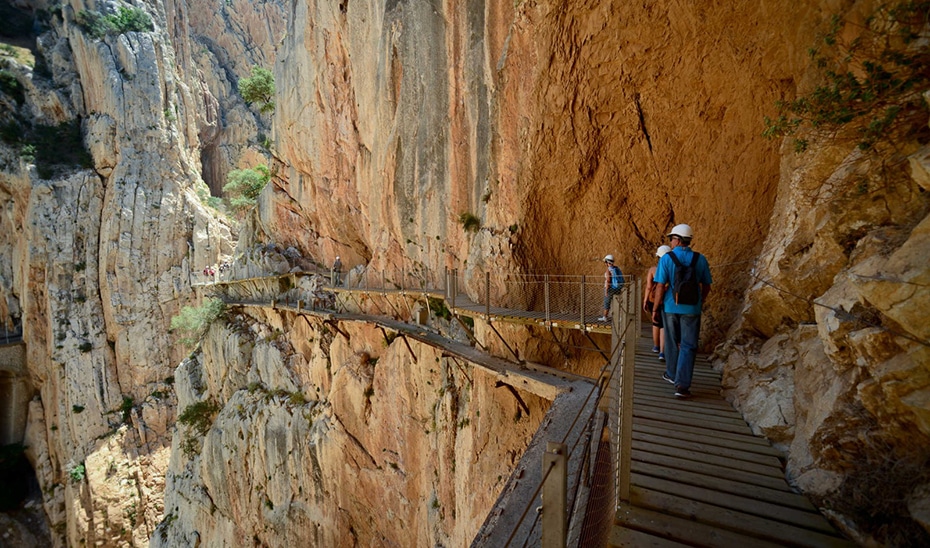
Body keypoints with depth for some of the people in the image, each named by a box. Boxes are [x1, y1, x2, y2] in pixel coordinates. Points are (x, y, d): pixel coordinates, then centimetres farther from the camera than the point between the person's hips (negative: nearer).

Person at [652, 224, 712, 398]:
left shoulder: (666, 258, -9)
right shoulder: (700, 259, -2)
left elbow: (660, 287, -11)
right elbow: (706, 285, 6)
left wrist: (655, 309, -2)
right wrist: (701, 301, 25)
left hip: (670, 307, 0)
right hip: (691, 308, 1)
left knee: (672, 343, 17)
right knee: (688, 346, 4)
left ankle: (672, 374, 34)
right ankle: (682, 385, -4)